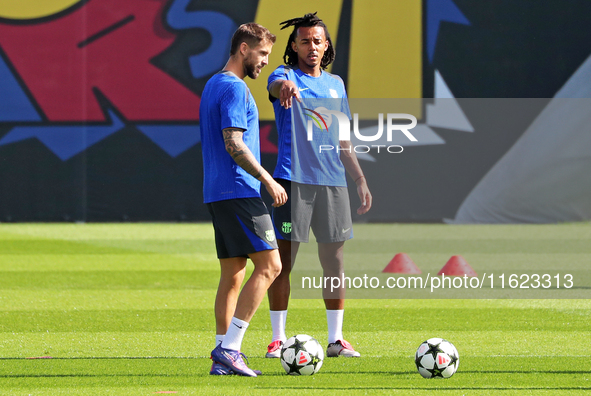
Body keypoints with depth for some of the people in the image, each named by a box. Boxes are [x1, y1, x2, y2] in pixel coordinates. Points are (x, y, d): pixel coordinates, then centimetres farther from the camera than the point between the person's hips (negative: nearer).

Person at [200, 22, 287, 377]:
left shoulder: (214, 85, 20)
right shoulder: (234, 89, -12)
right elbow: (234, 144, -20)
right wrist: (268, 180, -15)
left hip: (217, 194, 10)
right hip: (239, 191, -10)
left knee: (233, 274, 9)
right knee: (270, 265, -10)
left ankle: (223, 357, 5)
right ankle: (229, 348, -15)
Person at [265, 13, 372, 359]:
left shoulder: (335, 84, 17)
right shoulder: (286, 75, 1)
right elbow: (276, 85, -26)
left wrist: (361, 180, 18)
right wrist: (285, 87, -51)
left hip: (332, 181, 5)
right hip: (293, 178, -5)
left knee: (334, 260, 4)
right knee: (284, 260, -4)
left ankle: (336, 339, 9)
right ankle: (278, 339, 1)